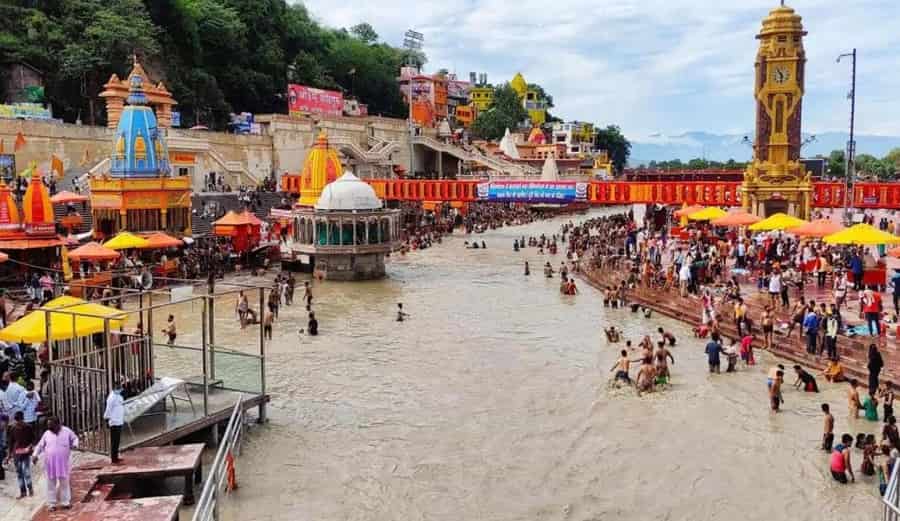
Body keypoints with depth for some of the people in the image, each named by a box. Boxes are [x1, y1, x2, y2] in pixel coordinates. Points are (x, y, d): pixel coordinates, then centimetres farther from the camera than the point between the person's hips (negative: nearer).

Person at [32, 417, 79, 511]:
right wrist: (35, 455, -3)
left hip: (64, 462, -1)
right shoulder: (47, 433, 3)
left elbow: (75, 438, 10)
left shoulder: (66, 431, -1)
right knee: (51, 483, 5)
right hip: (50, 463, 1)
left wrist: (75, 445, -11)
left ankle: (65, 502, 14)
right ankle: (51, 503, 15)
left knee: (64, 482, 5)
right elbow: (40, 445, 11)